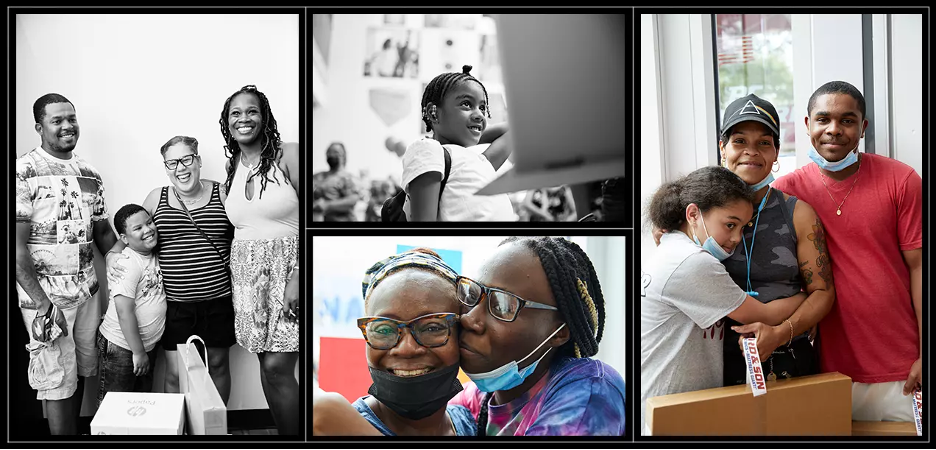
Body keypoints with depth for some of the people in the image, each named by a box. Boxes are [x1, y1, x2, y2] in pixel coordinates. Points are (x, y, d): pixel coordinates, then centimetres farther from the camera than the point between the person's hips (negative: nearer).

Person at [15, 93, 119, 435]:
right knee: (58, 382, 0)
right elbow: (17, 246, -14)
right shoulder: (23, 172, -11)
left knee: (81, 371, 13)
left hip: (88, 290, 6)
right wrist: (43, 305, -19)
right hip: (46, 294, -6)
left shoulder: (90, 175, 9)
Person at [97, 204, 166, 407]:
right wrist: (138, 352, -21)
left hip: (148, 344, 8)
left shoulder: (153, 257, 3)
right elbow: (124, 312, -25)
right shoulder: (127, 264, -22)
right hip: (122, 347, -8)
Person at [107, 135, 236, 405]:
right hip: (175, 304, 0)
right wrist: (112, 256, -2)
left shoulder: (221, 194, 1)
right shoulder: (157, 198, 5)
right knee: (176, 373, 1)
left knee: (218, 365, 13)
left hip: (218, 301, 0)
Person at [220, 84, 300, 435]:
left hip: (288, 266, -6)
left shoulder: (288, 156, -7)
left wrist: (298, 277, -18)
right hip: (247, 273, 6)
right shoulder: (232, 167, 12)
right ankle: (287, 432, 19)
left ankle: (295, 433, 3)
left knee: (277, 366, -12)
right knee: (267, 365, 7)